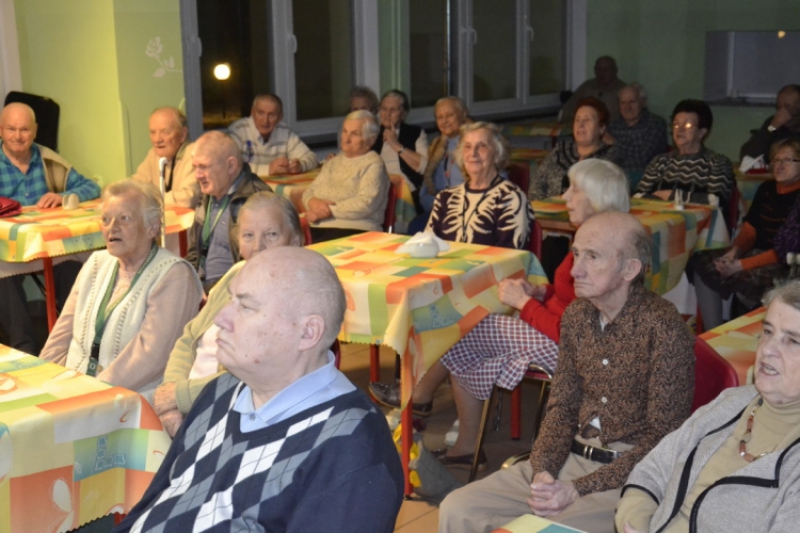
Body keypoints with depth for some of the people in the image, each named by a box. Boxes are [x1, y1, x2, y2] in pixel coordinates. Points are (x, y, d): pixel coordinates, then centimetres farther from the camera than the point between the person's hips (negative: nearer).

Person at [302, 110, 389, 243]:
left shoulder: (373, 164, 0)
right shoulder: (334, 162, 22)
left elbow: (366, 204, -14)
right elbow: (309, 192, 20)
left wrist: (329, 211, -14)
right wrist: (313, 202, -4)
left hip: (354, 230, -6)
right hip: (316, 228, 6)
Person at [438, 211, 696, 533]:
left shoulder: (663, 329, -17)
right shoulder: (577, 314, 5)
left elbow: (663, 439, -16)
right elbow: (562, 406, 10)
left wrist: (578, 490, -20)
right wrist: (543, 470, -9)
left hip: (628, 474, -6)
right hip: (571, 458, 7)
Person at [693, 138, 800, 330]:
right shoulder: (766, 189, 11)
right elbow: (750, 228, 10)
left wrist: (741, 265, -23)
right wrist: (734, 251, -12)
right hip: (757, 252, 8)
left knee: (744, 278, -34)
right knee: (702, 261, -11)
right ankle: (712, 333, -11)